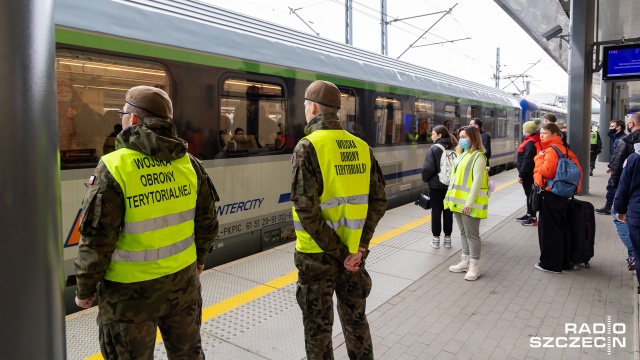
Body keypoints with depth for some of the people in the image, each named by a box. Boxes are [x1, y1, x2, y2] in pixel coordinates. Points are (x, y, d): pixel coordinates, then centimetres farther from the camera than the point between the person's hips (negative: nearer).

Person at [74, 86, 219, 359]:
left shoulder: (114, 167, -18)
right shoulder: (190, 163, -3)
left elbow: (97, 239, -16)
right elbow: (207, 222, 4)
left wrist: (85, 288, -1)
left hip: (131, 289, -4)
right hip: (183, 279, 5)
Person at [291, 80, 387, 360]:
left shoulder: (308, 146, -15)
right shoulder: (361, 147, 2)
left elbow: (307, 210, -22)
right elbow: (378, 201, -1)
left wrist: (336, 252, -14)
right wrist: (359, 246, -4)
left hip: (317, 254, -5)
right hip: (353, 251, 5)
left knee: (318, 327, 12)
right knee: (356, 319, 22)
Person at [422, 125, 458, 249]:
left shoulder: (434, 149, -12)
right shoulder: (453, 148, 2)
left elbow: (428, 168, -17)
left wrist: (425, 179, -1)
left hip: (436, 185, -4)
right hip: (450, 185, 4)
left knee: (436, 212, 5)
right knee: (448, 212, 11)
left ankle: (436, 239, 11)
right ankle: (447, 238, 19)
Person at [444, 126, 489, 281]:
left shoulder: (478, 157, -13)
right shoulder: (461, 154, 14)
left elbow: (477, 181, -18)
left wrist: (469, 203, -23)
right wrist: (452, 197, 14)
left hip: (469, 203, -8)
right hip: (458, 201, 8)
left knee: (472, 234, 0)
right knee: (463, 233, 16)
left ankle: (474, 266, 9)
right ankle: (465, 261, 26)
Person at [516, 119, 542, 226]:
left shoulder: (530, 143, -19)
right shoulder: (532, 141, 11)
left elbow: (527, 161, -23)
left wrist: (521, 174, -20)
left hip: (528, 173, -10)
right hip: (529, 173, 10)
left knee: (530, 194, -2)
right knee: (529, 193, 17)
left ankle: (533, 218, 6)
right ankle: (529, 214, 28)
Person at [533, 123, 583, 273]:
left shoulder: (551, 150, -15)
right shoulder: (565, 149, 12)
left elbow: (546, 171, -25)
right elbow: (577, 170, 14)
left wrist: (539, 157, -12)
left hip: (550, 195, -9)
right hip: (563, 194, 9)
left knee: (548, 229, -1)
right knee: (562, 227, 15)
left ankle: (550, 263, 6)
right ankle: (564, 261, 24)